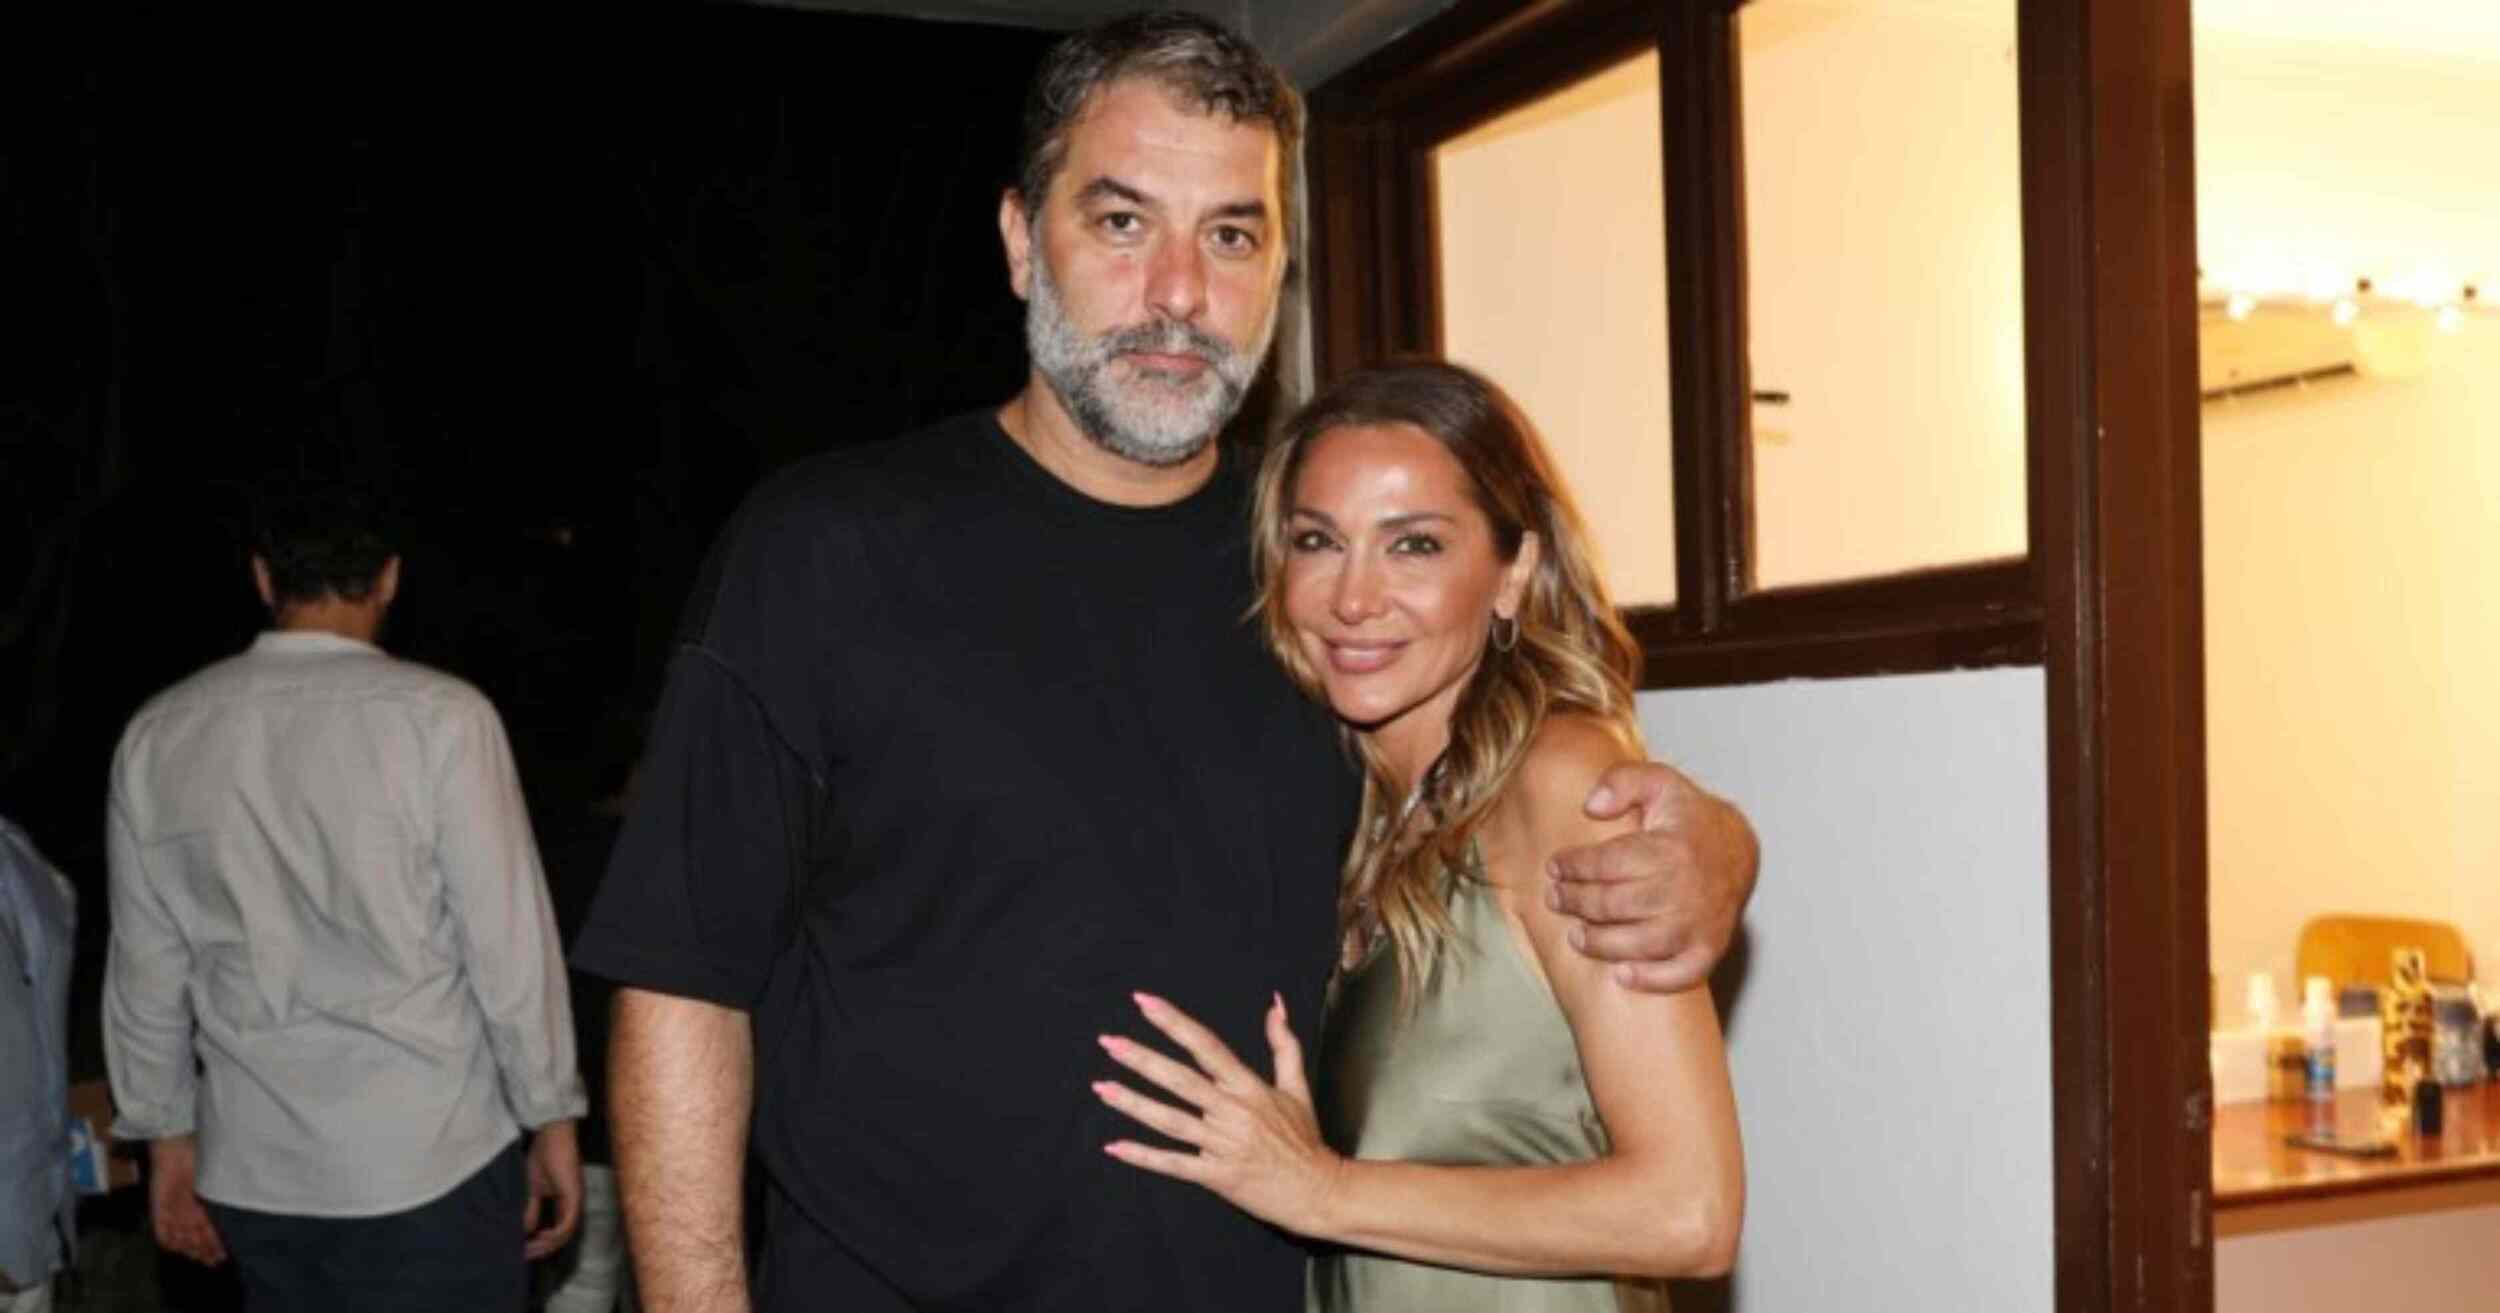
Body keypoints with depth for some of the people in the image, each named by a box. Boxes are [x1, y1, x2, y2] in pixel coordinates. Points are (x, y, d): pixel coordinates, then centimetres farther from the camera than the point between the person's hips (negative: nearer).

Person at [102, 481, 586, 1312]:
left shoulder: (157, 735, 2)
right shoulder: (437, 715, -11)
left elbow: (146, 967, 8)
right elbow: (509, 939, -10)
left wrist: (167, 1135, 18)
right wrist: (552, 1119, 0)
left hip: (252, 1170, 4)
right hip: (430, 1156, -4)